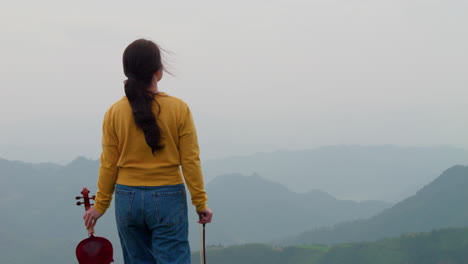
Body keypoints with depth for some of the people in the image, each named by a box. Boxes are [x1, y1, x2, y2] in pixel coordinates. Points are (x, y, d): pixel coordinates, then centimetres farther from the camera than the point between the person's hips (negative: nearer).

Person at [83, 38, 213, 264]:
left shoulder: (115, 112, -2)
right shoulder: (178, 109, -8)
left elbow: (109, 165, 1)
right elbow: (190, 161, -6)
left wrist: (100, 205, 12)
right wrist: (200, 203, 2)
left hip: (128, 199, 3)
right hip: (168, 199, -3)